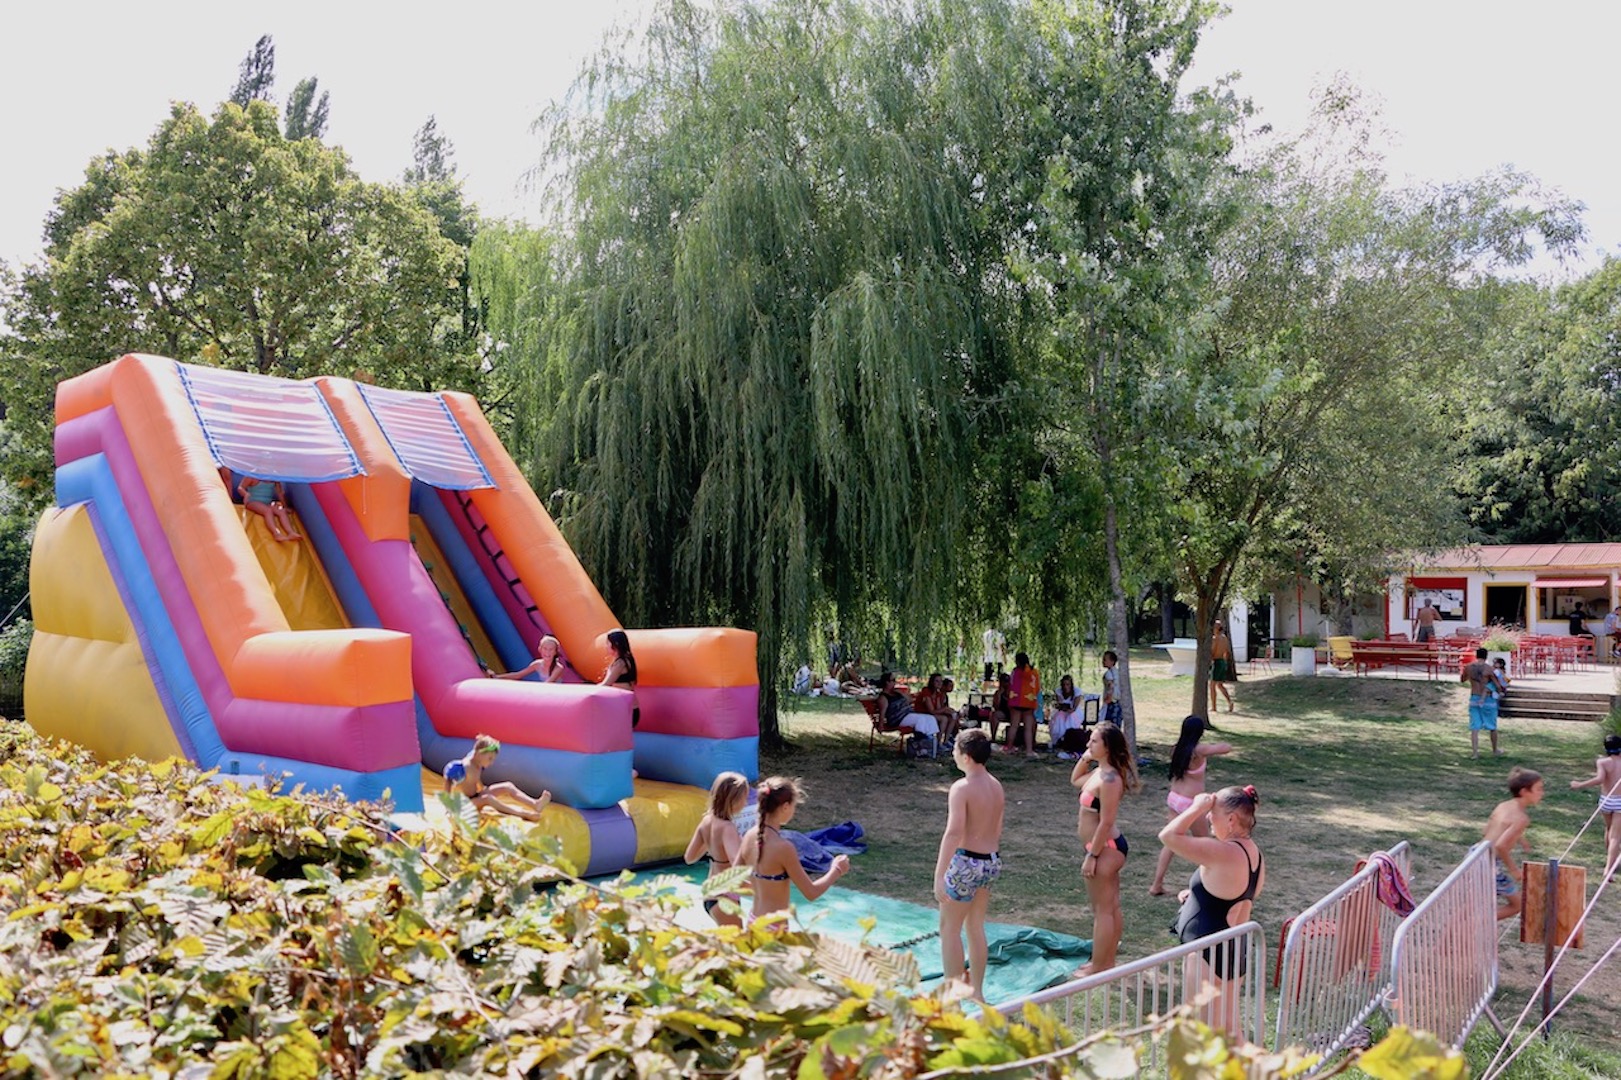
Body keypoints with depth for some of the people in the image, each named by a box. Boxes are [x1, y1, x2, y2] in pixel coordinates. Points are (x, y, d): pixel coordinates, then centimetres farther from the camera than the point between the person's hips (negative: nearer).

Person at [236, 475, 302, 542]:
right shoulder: (253, 476, -3)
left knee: (282, 511, -26)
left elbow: (280, 492, 17)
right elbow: (240, 488, -6)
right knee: (268, 510, -35)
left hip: (268, 503, 5)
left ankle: (291, 533, -45)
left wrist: (285, 506, 16)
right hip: (254, 502, -4)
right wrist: (246, 494, -29)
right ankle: (277, 534, -54)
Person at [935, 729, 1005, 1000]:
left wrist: (939, 876, -28)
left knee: (949, 928, 6)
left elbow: (953, 833, -27)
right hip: (991, 862, 8)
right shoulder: (996, 785, 6)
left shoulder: (962, 788, -19)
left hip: (966, 863, -8)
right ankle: (977, 991, 29)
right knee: (975, 927, 20)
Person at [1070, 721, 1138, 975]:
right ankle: (1107, 961, 29)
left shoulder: (1109, 779, -23)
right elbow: (1075, 781, 27)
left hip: (1105, 849, -10)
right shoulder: (1100, 771, 7)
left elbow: (1106, 822, -24)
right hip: (1109, 847, 10)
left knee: (1102, 910, 1)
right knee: (1112, 907, 18)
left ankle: (1098, 968, 11)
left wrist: (1091, 856, -20)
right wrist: (1085, 758, 11)